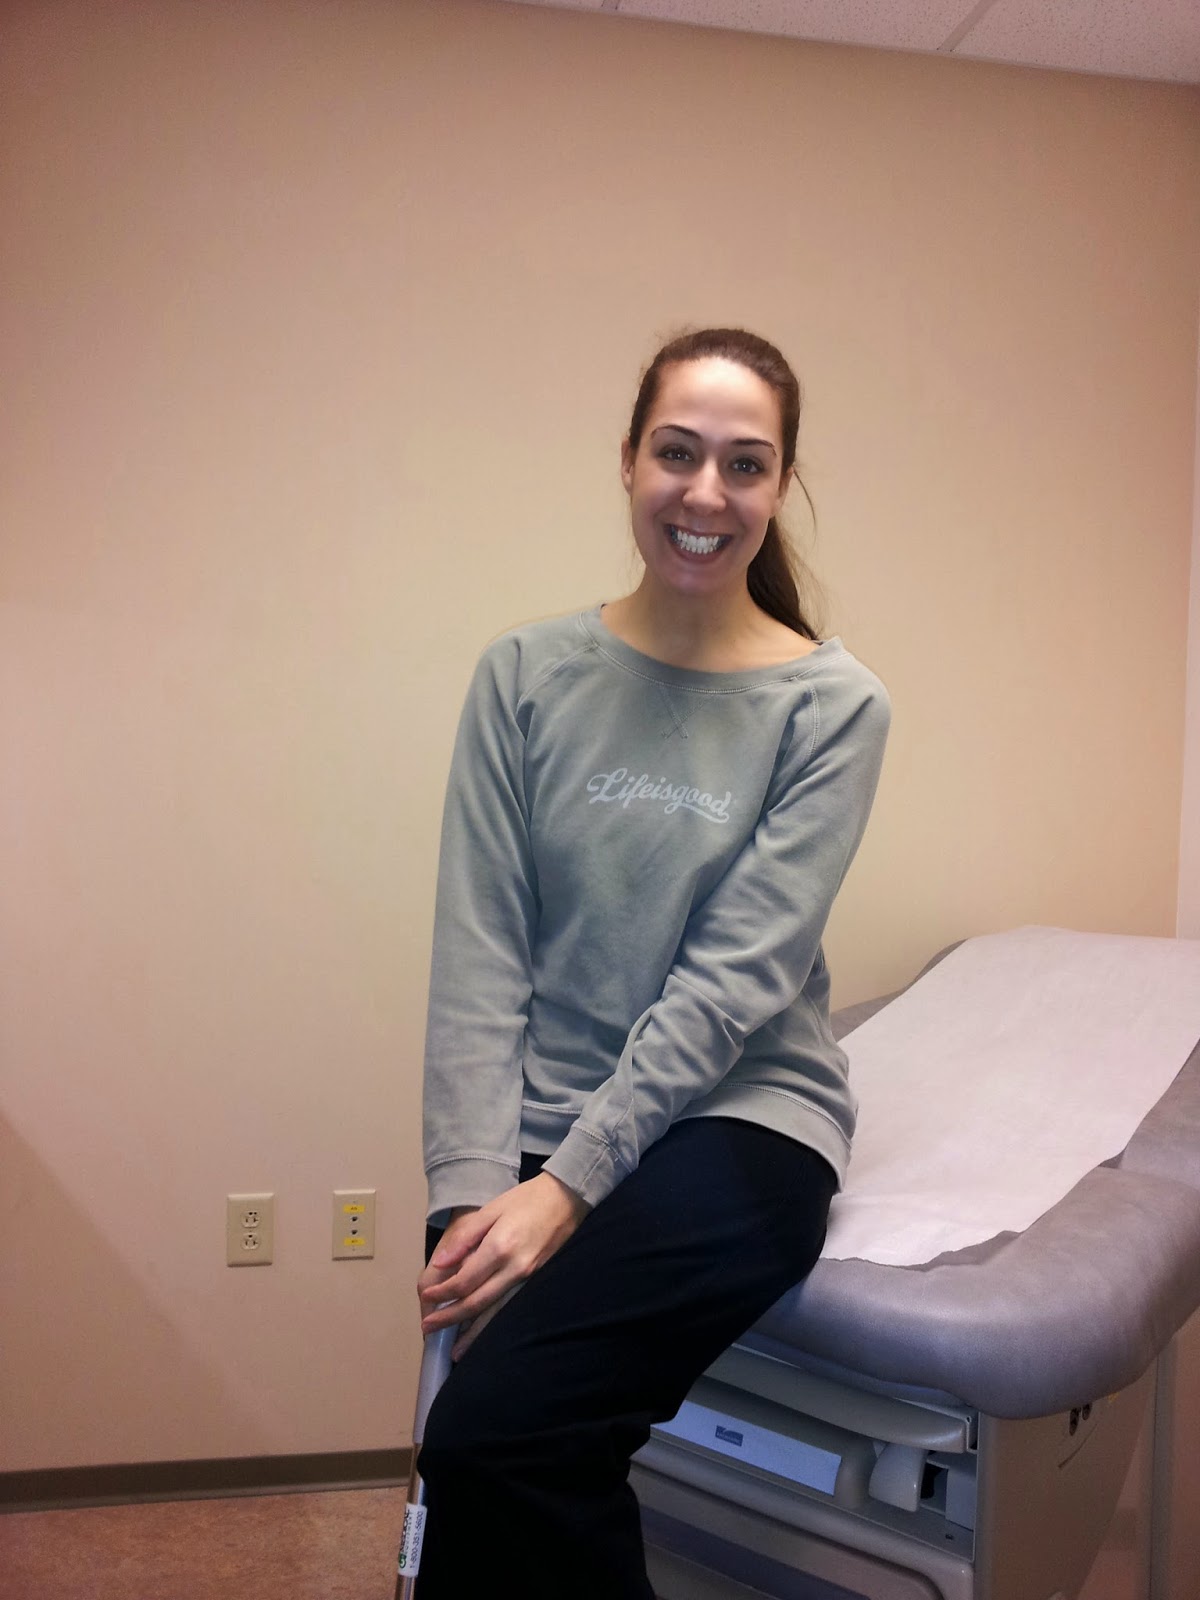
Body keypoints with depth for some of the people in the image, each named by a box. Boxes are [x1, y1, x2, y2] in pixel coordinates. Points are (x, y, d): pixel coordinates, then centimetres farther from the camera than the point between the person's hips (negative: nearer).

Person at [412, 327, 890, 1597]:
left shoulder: (833, 706, -3)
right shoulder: (526, 676, 3)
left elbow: (736, 979, -10)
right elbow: (479, 956, -2)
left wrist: (570, 1183, -14)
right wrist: (474, 1191, -11)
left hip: (737, 1120, -2)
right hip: (537, 1136, 3)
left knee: (490, 1435, -23)